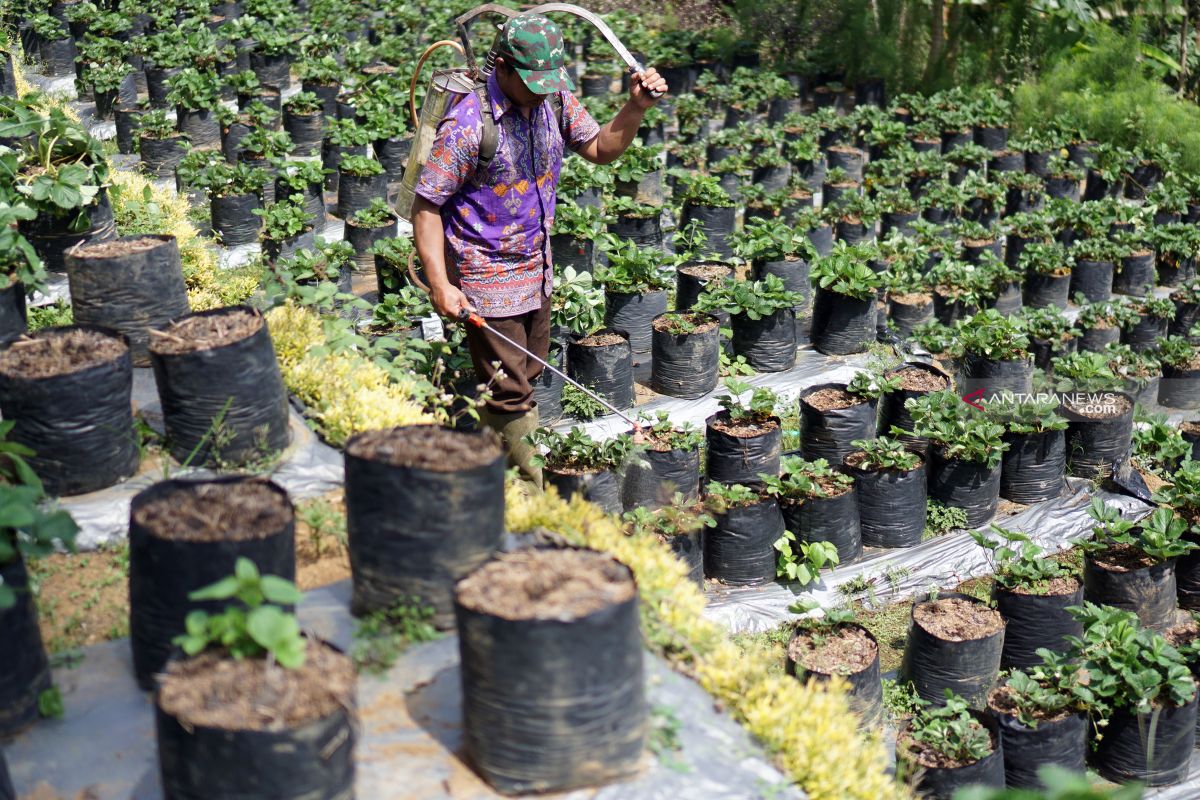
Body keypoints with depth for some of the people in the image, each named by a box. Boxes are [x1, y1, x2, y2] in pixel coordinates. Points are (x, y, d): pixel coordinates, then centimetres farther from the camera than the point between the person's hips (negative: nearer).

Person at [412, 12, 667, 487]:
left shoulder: (555, 97, -4)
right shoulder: (468, 124, -24)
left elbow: (601, 149, 8)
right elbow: (426, 207, -20)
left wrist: (636, 107, -10)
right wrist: (440, 284, -26)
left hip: (536, 270, 8)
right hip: (487, 279, -8)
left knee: (525, 377, 19)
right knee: (511, 398, -2)